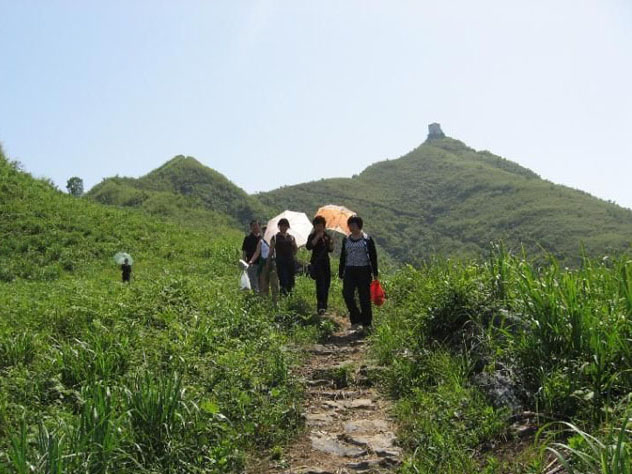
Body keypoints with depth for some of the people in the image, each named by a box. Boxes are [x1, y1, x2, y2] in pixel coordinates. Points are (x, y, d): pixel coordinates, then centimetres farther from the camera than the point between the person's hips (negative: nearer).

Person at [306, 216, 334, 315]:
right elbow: (309, 247, -21)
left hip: (326, 262, 6)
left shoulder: (327, 236, 13)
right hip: (317, 262, -6)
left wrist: (331, 244, -3)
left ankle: (324, 306, 20)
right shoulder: (312, 236, -3)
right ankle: (320, 306, -23)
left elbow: (330, 250, 18)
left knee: (326, 284, 8)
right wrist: (317, 237, -23)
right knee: (320, 284, -18)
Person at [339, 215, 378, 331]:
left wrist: (375, 273, -3)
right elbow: (343, 257, 15)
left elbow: (373, 256, 0)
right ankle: (356, 319, 7)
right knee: (347, 294, -10)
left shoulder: (367, 239, -1)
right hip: (349, 271, 3)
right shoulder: (346, 240, 11)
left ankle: (366, 323, 13)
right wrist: (341, 273, 12)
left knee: (364, 297, 1)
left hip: (364, 271, -3)